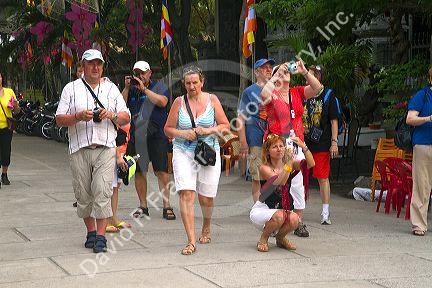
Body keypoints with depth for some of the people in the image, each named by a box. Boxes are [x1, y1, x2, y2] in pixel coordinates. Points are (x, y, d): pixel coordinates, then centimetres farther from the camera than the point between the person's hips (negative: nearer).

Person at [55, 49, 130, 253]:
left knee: (102, 192, -11)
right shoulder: (71, 88, 10)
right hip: (79, 149, 1)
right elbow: (59, 119, 4)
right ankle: (91, 231, 20)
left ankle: (101, 236, -9)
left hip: (105, 148, 0)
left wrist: (112, 115, -7)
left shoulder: (111, 88, 15)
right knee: (83, 194, 4)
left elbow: (126, 117, 14)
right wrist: (79, 116, -13)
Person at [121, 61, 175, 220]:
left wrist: (144, 89, -11)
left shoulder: (159, 86, 5)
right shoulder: (131, 89, 16)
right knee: (139, 172, 6)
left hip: (156, 135, -4)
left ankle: (167, 206, -3)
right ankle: (143, 206, 16)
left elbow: (162, 102, -13)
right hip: (136, 136, 4)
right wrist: (126, 88, -2)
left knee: (162, 171, -7)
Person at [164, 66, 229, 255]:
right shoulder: (179, 102, 5)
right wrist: (183, 133, -10)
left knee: (206, 197, 5)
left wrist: (209, 130, -11)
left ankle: (206, 227, 38)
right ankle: (191, 241, -15)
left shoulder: (212, 100, 5)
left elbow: (225, 125, 6)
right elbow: (168, 129, 9)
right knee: (186, 194, -15)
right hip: (183, 153, 0)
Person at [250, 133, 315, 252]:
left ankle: (280, 238, 6)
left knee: (294, 219, -27)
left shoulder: (290, 164, -2)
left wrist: (303, 147, -34)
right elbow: (280, 182, -32)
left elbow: (311, 164, -20)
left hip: (282, 209, 4)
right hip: (262, 210, -4)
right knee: (279, 216, -35)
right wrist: (288, 163, -41)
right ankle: (263, 239, -5)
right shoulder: (265, 168, -15)